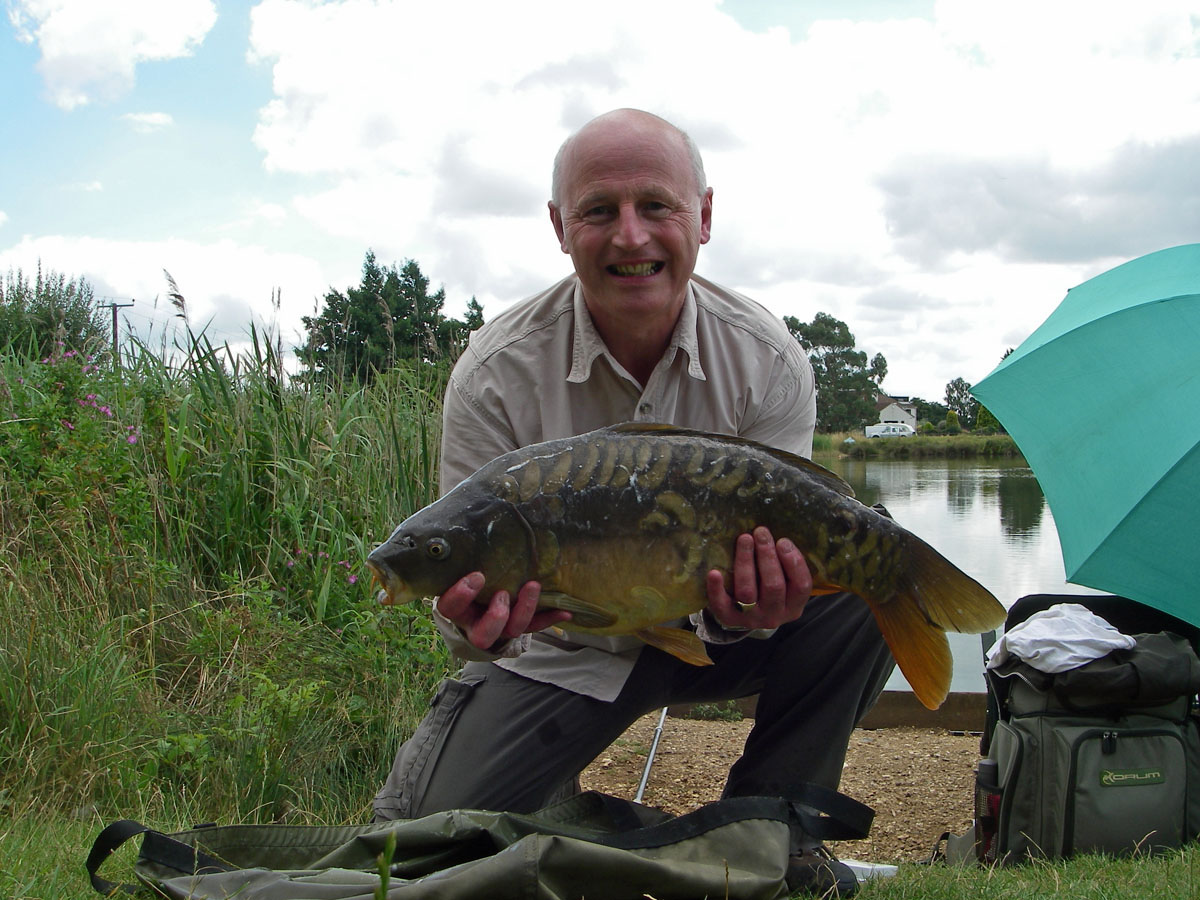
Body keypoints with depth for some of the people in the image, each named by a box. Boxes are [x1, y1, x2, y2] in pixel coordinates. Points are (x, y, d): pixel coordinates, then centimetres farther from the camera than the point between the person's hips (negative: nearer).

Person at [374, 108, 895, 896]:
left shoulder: (769, 363, -17)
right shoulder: (497, 374, -20)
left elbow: (763, 555, -17)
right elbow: (474, 575, -19)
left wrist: (745, 612, -42)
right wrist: (474, 624, -44)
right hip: (560, 651, -1)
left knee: (859, 594, -23)